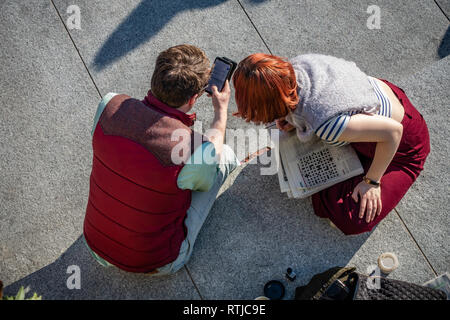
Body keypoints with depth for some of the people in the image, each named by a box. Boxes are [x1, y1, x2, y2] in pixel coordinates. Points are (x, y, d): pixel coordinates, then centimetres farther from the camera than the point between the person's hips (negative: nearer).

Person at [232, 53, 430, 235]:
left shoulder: (324, 124, -43)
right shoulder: (297, 64, -21)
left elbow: (393, 130, -35)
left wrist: (372, 181, -22)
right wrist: (292, 119, -9)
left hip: (403, 143, -7)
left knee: (353, 222, -14)